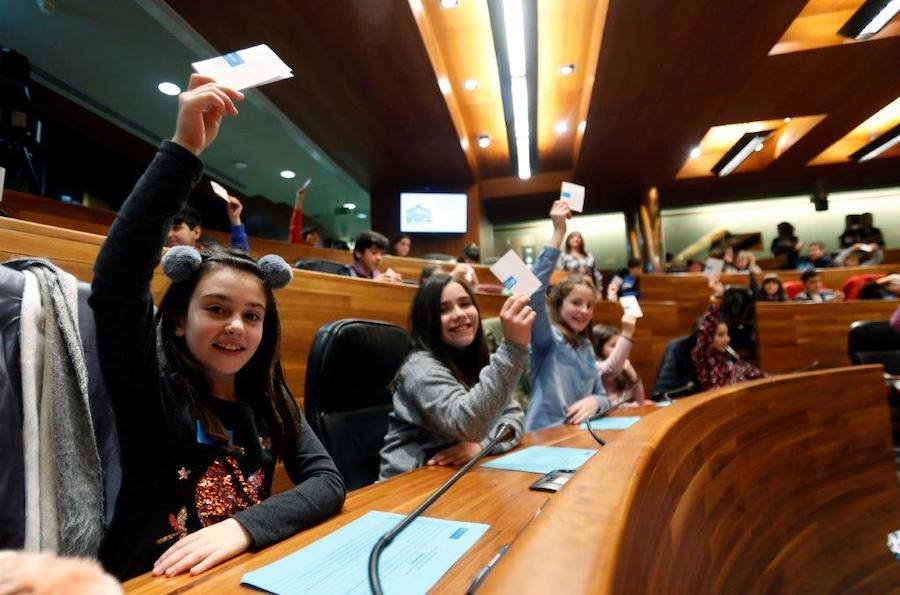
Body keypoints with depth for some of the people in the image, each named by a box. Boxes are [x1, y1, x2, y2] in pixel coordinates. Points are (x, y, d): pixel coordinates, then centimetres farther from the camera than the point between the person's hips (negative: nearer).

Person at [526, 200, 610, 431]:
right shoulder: (548, 338, -8)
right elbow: (535, 292, -26)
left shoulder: (586, 346, 12)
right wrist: (558, 233, -27)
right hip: (544, 436, -5)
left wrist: (594, 402, -9)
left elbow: (602, 396, 15)